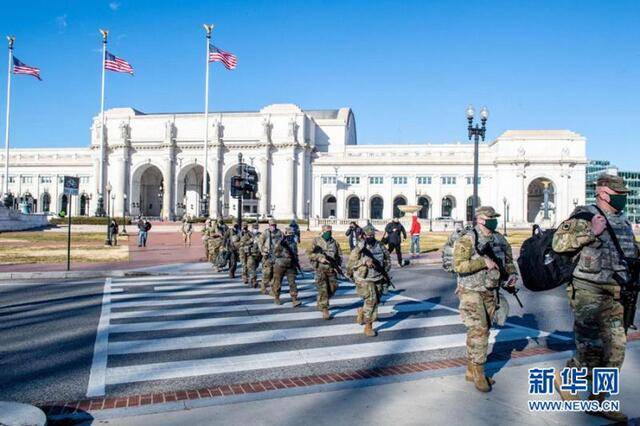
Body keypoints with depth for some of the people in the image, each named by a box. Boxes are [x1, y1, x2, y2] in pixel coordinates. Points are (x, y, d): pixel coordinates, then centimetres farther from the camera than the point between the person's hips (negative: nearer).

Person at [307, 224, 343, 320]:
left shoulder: (334, 242, 9)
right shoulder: (316, 240, -2)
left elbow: (339, 255, 14)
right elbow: (309, 253, -4)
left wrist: (338, 265, -2)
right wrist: (320, 258, -16)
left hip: (332, 268, 4)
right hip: (320, 268, -4)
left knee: (333, 287, 6)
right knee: (323, 289, -6)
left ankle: (322, 301, 31)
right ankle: (324, 309, 0)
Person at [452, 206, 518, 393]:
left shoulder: (500, 239, 7)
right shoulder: (467, 240, -14)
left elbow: (508, 260, 20)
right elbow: (458, 265, -23)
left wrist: (512, 273, 0)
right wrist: (484, 262, -25)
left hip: (491, 292, 7)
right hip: (471, 292, -7)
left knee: (484, 330, 11)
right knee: (479, 330, -11)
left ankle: (471, 371, 23)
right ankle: (479, 373, 1)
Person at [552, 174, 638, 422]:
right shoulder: (585, 216, -9)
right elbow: (558, 243, -19)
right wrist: (590, 231, -22)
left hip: (614, 296, 8)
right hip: (588, 292, -8)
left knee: (615, 348, 8)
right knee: (591, 350, -7)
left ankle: (597, 400, 21)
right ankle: (564, 379, 20)